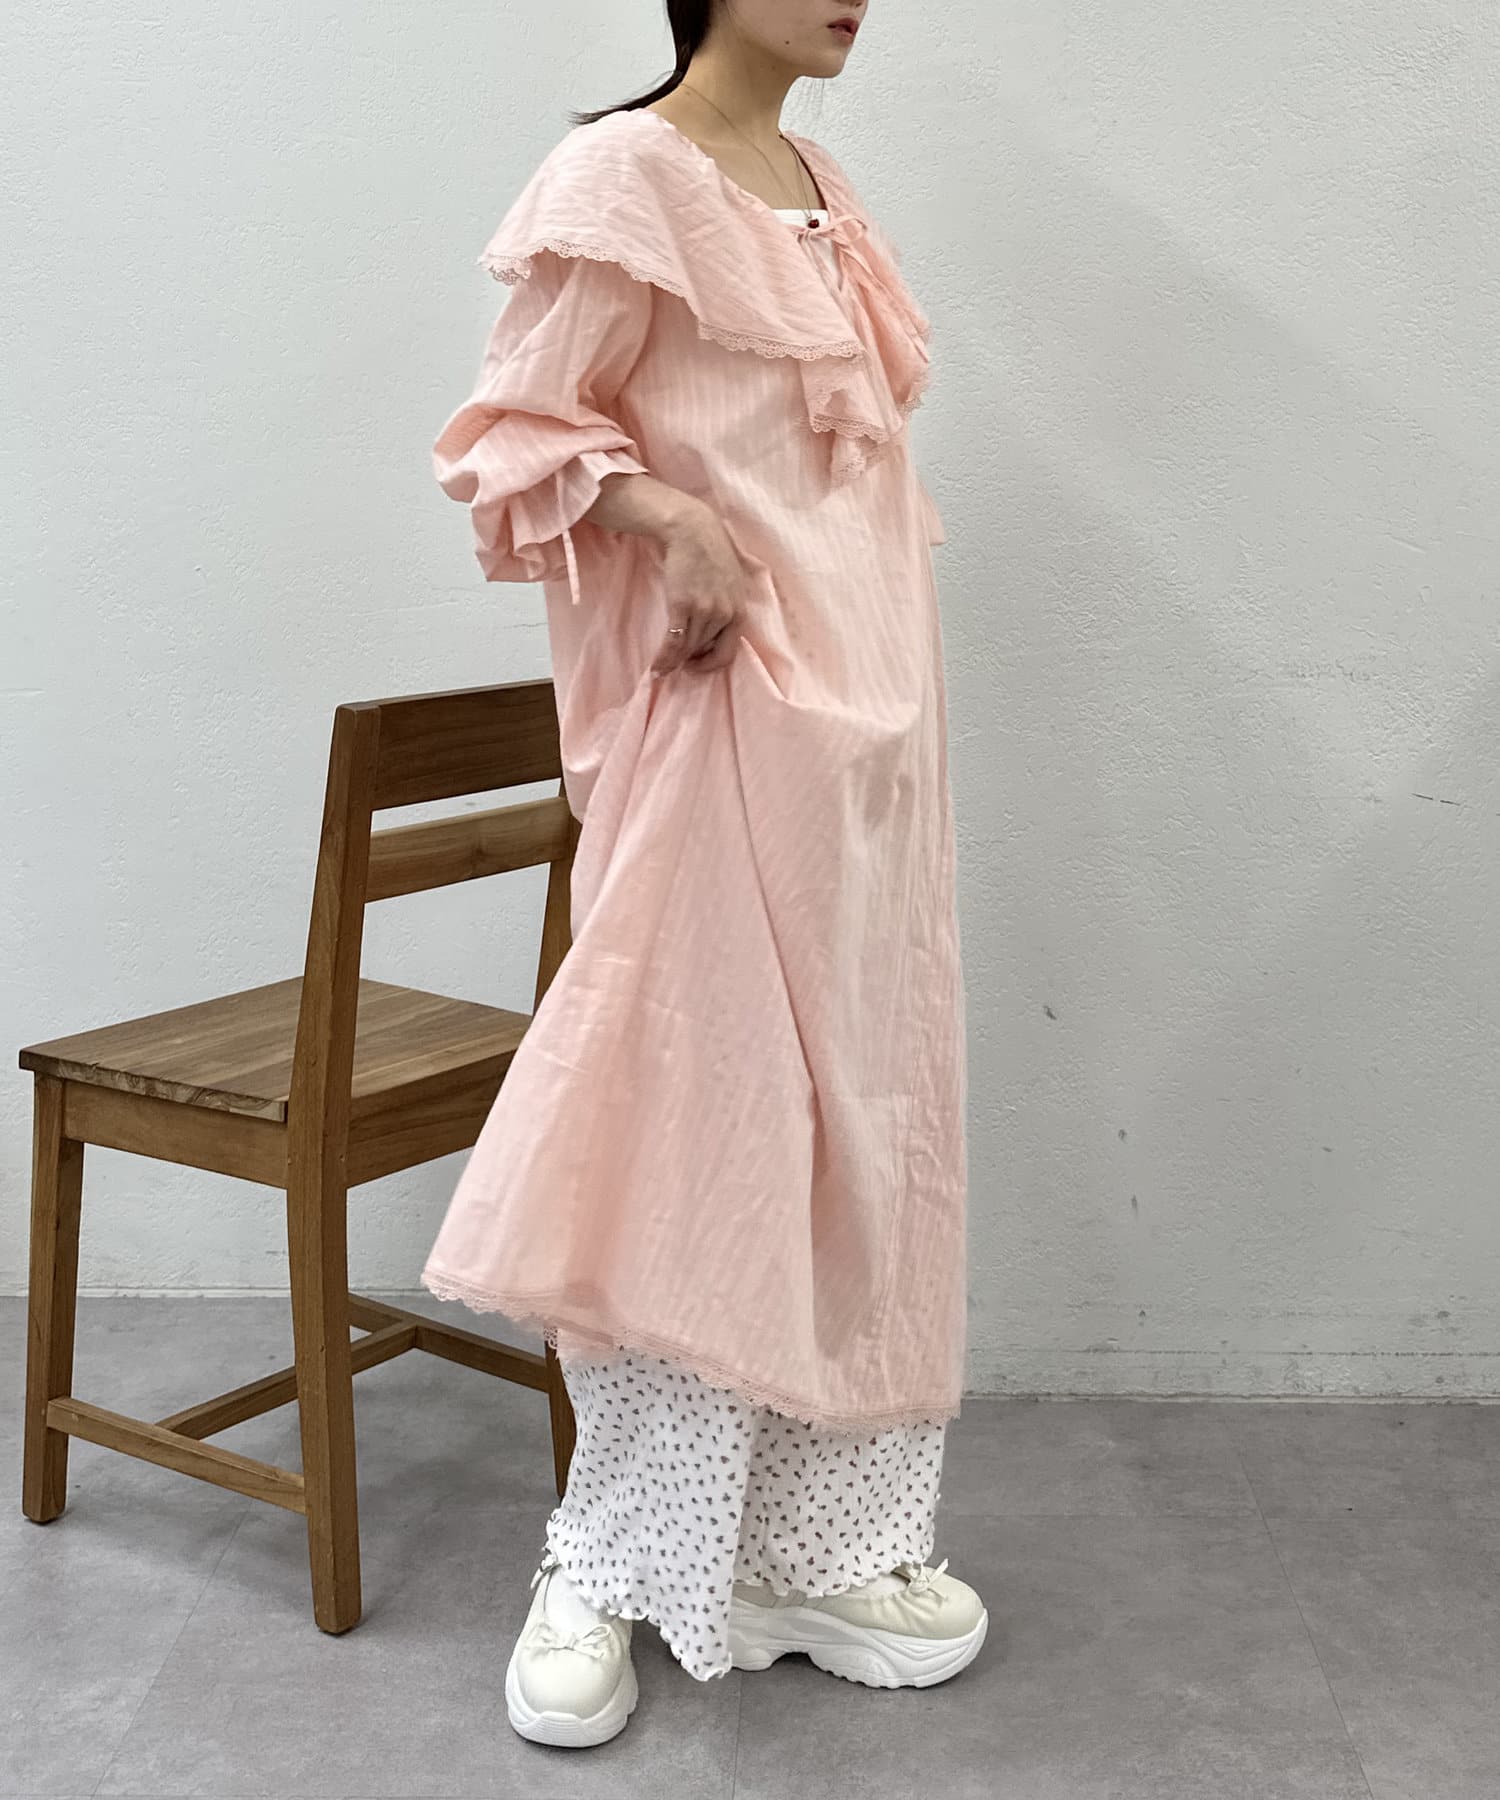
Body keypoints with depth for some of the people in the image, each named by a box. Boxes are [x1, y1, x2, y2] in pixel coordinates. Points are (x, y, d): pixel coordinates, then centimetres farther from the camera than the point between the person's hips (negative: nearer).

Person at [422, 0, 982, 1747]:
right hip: (720, 711, -8)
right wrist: (664, 517, -23)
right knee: (695, 1108, -5)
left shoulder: (822, 184, 16)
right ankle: (614, 1562, 10)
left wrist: (895, 712, 16)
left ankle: (822, 1537, 21)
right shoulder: (626, 175, -6)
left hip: (865, 705, 8)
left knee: (858, 1109, 9)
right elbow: (514, 435, -7)